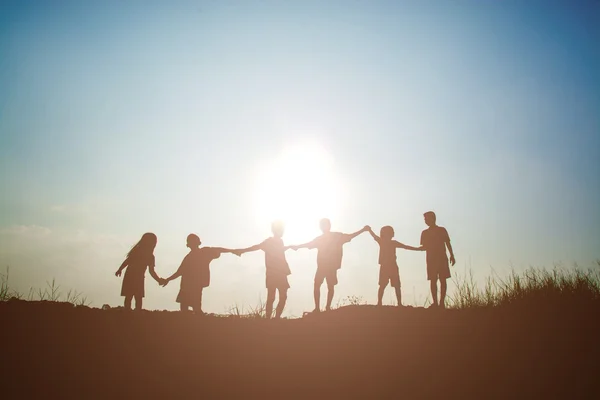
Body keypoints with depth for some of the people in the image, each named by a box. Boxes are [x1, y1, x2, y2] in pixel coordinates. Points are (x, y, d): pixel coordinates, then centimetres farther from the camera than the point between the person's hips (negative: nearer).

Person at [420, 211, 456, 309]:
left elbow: (448, 243, 7)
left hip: (442, 258, -1)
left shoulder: (442, 230, 9)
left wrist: (452, 255, -3)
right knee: (433, 280, -5)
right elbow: (424, 247, 8)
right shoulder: (425, 233, 12)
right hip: (431, 259, 1)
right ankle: (435, 303, -6)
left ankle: (442, 302, -6)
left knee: (443, 280, -6)